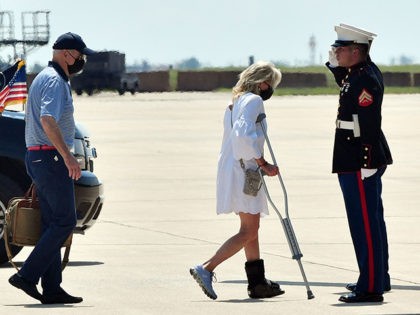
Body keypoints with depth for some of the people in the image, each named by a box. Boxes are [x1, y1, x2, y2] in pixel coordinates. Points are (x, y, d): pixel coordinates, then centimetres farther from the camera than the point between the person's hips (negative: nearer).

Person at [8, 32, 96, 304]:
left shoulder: (45, 78, 20)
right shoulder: (55, 81, -13)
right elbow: (48, 120, -27)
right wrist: (68, 156, -29)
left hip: (37, 158, 10)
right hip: (51, 157, -10)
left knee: (53, 223, 8)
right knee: (64, 221, -9)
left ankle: (52, 288, 7)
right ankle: (28, 275, -13)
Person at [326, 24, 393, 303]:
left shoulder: (366, 80, -21)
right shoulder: (363, 70, 10)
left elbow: (370, 125, -24)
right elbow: (347, 86, 34)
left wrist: (367, 165, -24)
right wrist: (335, 64, 16)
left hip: (360, 164, -11)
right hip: (362, 161, 11)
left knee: (365, 223, -7)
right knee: (371, 220, 19)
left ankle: (371, 288, -5)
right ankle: (378, 278, 30)